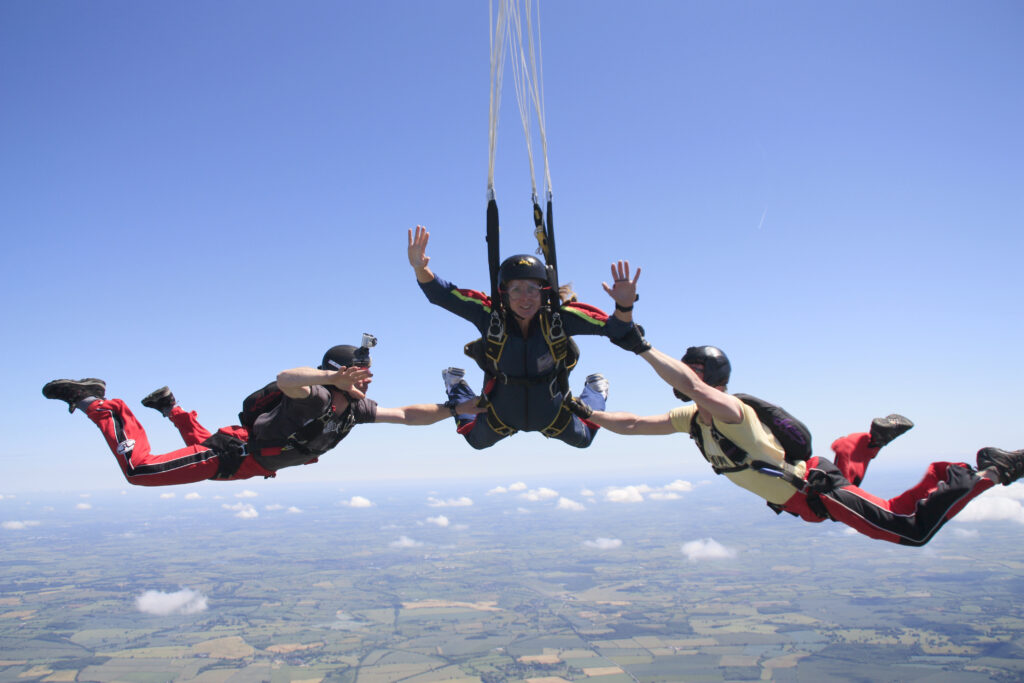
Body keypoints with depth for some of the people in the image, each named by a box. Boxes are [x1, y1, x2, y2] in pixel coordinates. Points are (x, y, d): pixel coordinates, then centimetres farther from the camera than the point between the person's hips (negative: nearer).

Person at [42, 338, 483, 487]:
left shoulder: (355, 407, -9)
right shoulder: (315, 396, -33)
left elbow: (407, 415, -5)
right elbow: (285, 377, -56)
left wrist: (455, 408, -14)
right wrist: (333, 377, -72)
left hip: (253, 463, 8)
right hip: (232, 453, -8)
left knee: (203, 446, 39)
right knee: (138, 470, -10)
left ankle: (169, 406, 53)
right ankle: (95, 403, 7)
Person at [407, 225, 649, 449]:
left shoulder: (559, 317, -32)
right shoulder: (490, 316, -32)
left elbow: (615, 328, -33)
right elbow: (441, 293, -29)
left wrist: (624, 306, -53)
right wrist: (420, 269, -47)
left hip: (552, 416, 0)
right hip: (500, 416, 0)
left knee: (582, 439, 32)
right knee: (477, 440, 33)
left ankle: (595, 390, 60)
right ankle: (455, 386, 55)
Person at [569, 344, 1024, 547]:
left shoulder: (728, 409, -28)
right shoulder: (691, 419, -3)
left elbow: (688, 383, -47)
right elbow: (633, 425, 1)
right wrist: (590, 416, -7)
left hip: (817, 489, -9)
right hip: (802, 497, 9)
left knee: (913, 531, -12)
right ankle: (874, 436, 39)